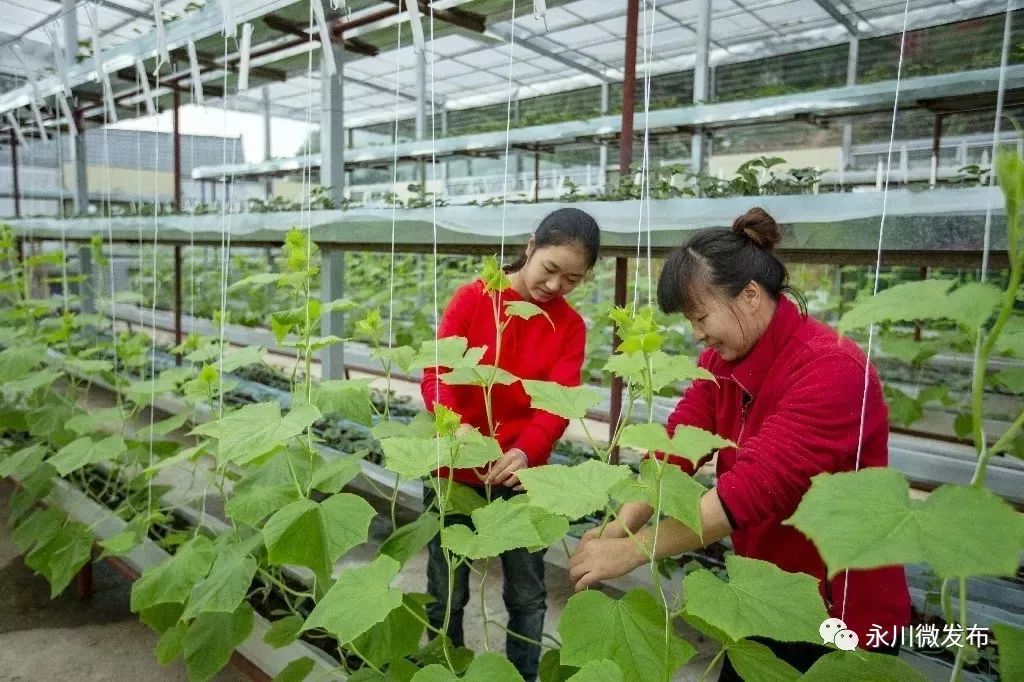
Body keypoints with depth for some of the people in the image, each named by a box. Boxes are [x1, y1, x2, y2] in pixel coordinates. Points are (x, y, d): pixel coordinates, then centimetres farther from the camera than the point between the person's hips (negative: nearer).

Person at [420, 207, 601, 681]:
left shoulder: (570, 326, -1)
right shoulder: (472, 297, -6)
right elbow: (435, 373, -11)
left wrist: (525, 451, -31)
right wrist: (456, 425, -31)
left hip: (522, 474, 1)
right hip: (455, 469, -1)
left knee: (527, 595, 14)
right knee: (446, 593, 13)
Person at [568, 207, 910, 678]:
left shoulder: (830, 370, -27)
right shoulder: (722, 359, -2)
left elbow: (757, 486, -36)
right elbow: (677, 444, -11)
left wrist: (631, 551, -34)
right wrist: (620, 525, -25)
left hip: (838, 612, -6)